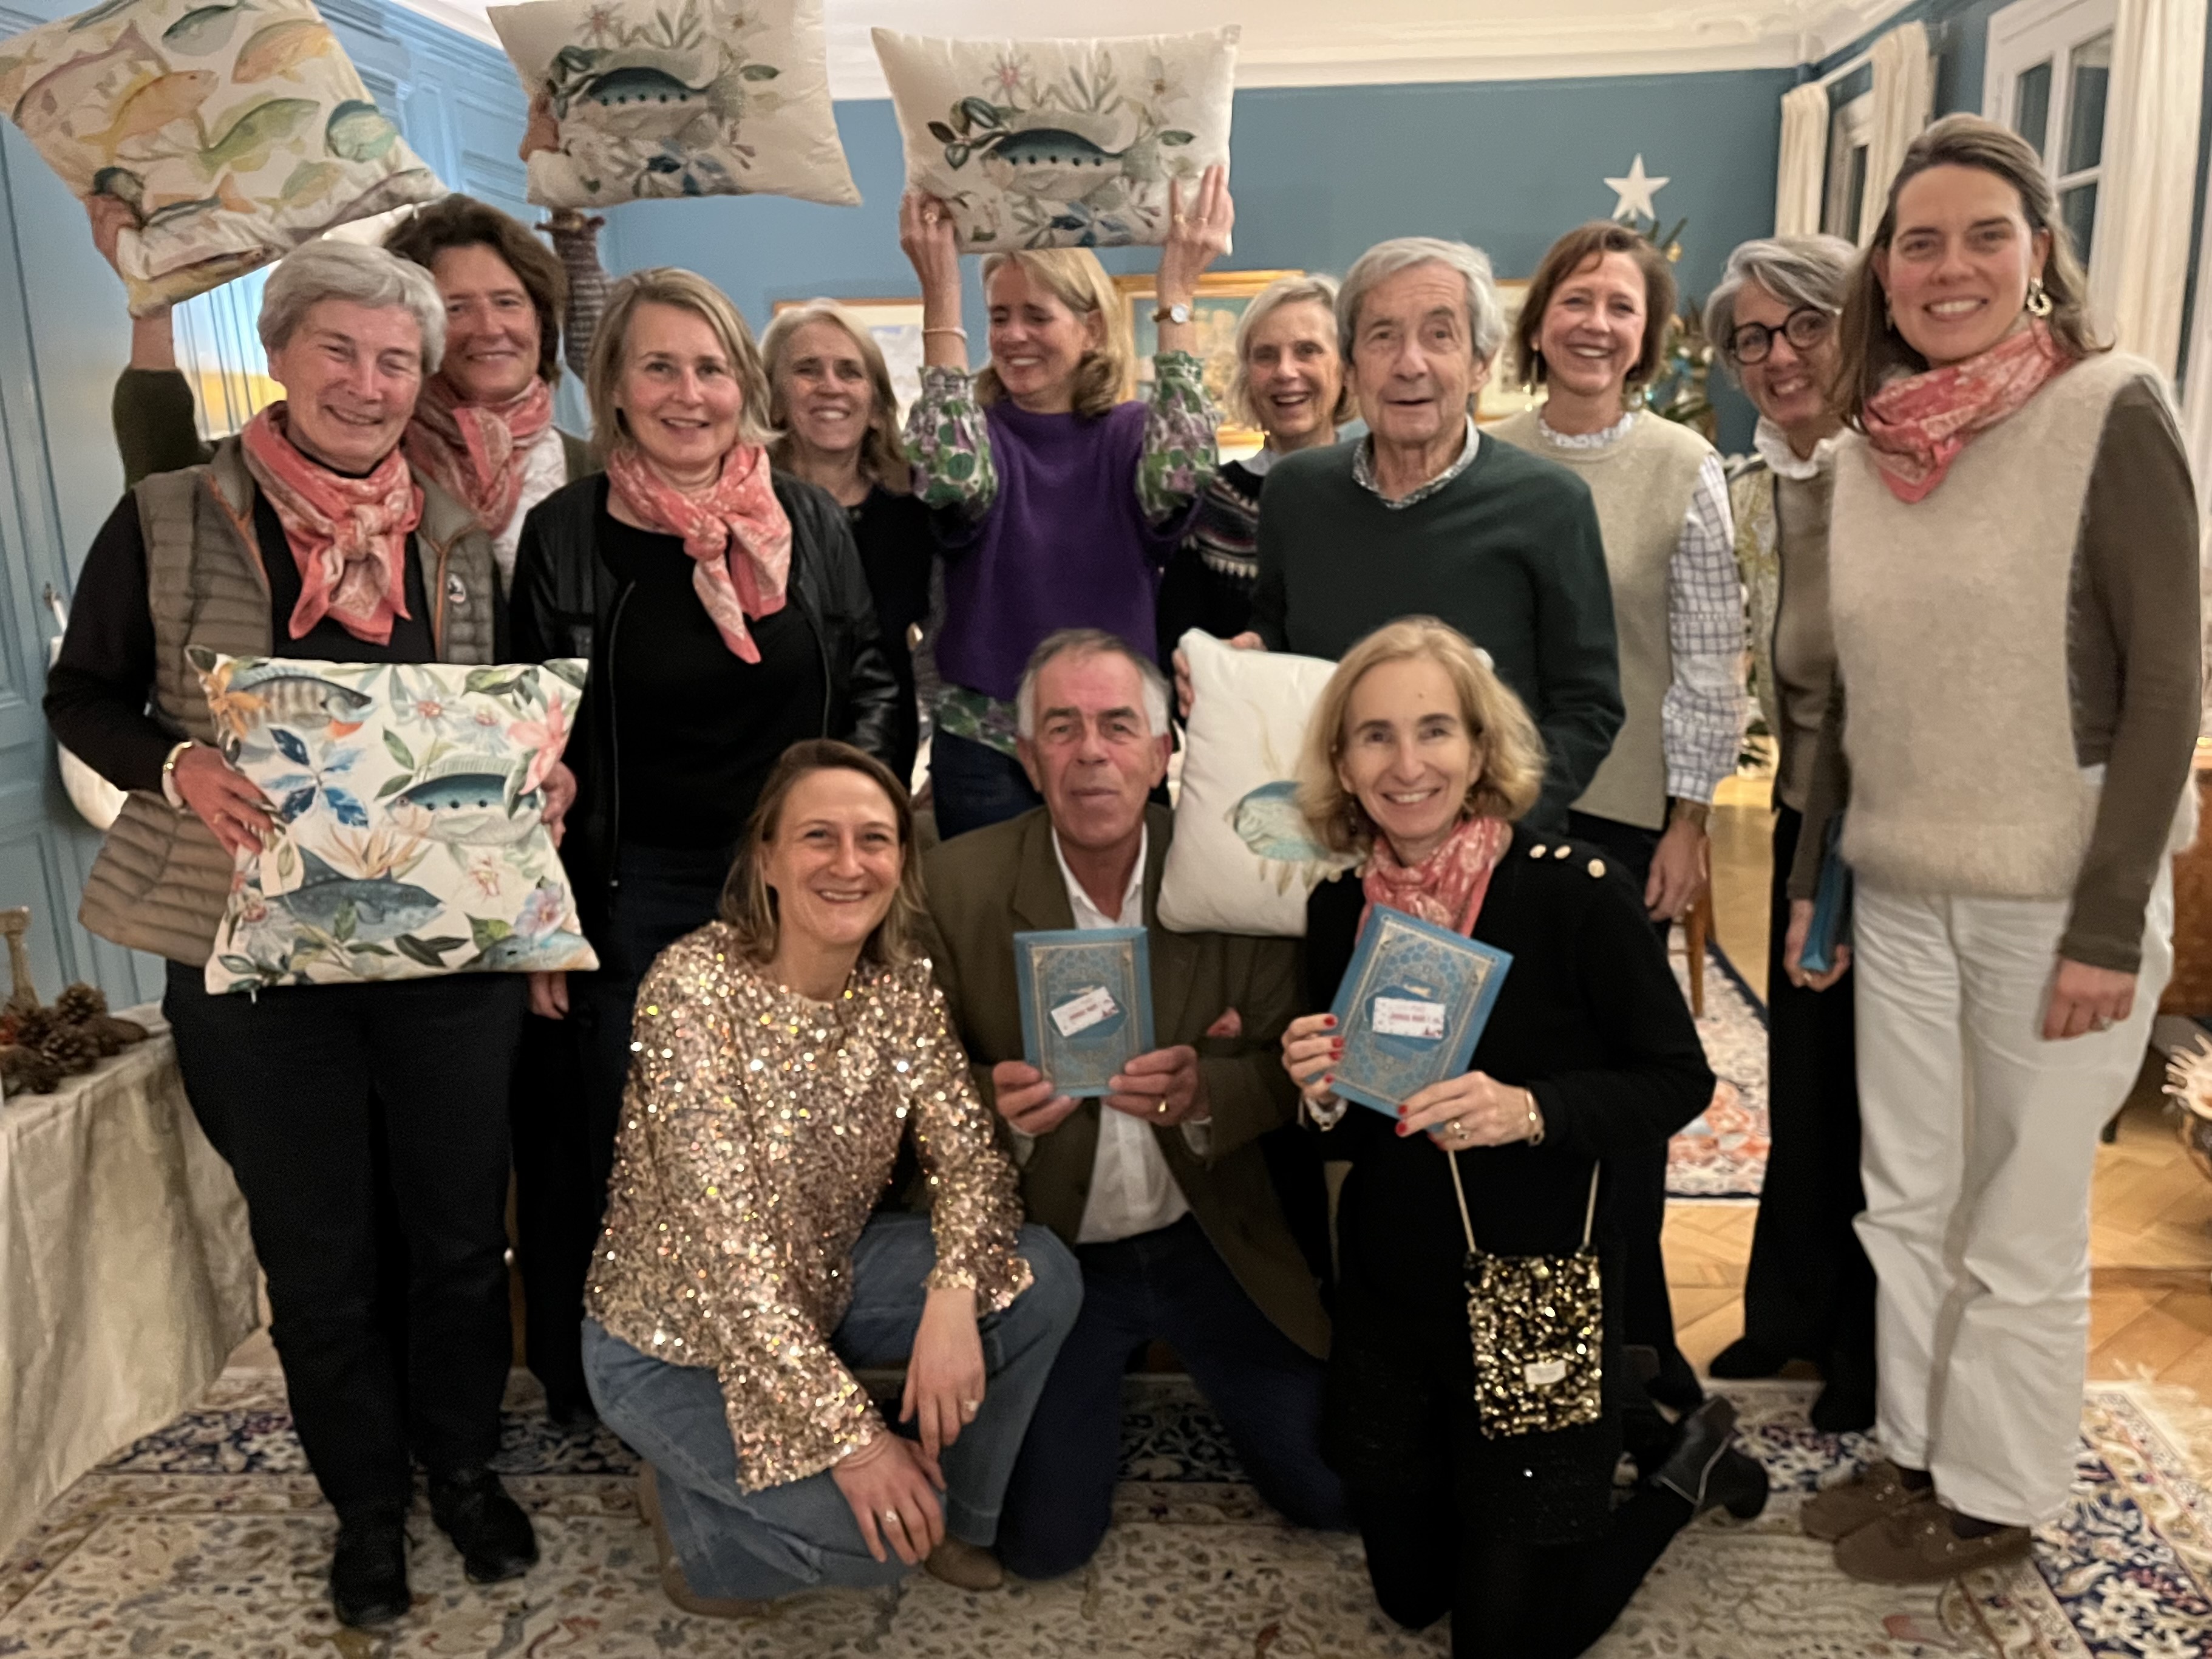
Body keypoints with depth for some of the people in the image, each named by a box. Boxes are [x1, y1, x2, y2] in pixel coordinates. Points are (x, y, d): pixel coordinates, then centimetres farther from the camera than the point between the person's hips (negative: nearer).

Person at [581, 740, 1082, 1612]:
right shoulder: (694, 985, -26)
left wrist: (953, 1297, -31)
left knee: (1042, 1280, -12)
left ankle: (952, 1512, 12)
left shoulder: (903, 985, -8)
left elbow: (968, 1155, -9)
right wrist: (848, 1436, -32)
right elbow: (726, 1241, -29)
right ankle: (691, 1512, 9)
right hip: (674, 1339, -6)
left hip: (825, 1284, 6)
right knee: (885, 1528, -22)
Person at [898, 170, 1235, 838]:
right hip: (986, 748, 0)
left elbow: (1181, 472, -23)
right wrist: (939, 290, -23)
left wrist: (1176, 295, -21)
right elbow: (949, 477, -25)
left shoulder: (1130, 435, 1)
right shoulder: (978, 429, -1)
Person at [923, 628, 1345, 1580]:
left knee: (1334, 1491, 7)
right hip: (1047, 1251, -1)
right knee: (1044, 1540, 1)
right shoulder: (957, 886, -14)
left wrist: (1206, 1092, -30)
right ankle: (1103, 1380, 31)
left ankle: (1182, 1354, 34)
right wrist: (994, 1104, -29)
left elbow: (1290, 1064, -8)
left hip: (1210, 1242, 1)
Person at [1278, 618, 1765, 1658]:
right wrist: (1324, 1100, -16)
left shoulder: (1572, 891, -18)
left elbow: (1680, 1081, -11)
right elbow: (1354, 1136, 6)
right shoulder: (1339, 911, -3)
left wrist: (1532, 1111, -27)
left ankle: (1684, 1463, 31)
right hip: (1387, 1299, 5)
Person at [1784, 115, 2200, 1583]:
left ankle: (1995, 1499, 27)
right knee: (1905, 1201, 15)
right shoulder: (1870, 445, 6)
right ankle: (1916, 1451, 33)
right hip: (1901, 895, 5)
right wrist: (1812, 876, 12)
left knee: (2021, 1232, 8)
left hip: (2058, 897, -5)